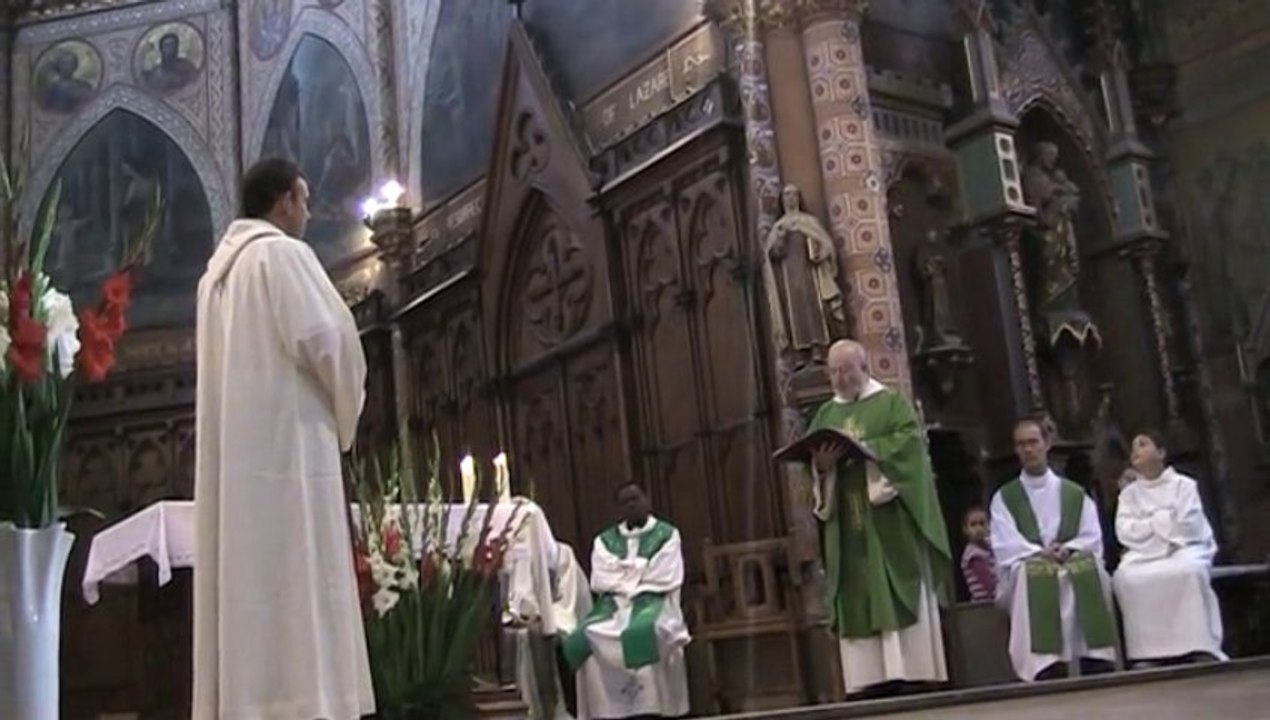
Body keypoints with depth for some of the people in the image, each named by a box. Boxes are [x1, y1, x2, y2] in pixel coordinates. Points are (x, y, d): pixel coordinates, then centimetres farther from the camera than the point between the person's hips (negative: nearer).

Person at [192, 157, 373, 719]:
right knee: (296, 581, -11)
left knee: (246, 578, 4)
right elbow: (322, 339, -13)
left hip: (232, 446, 9)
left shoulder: (219, 268, 22)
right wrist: (345, 410, 3)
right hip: (285, 437, -8)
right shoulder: (282, 253, -4)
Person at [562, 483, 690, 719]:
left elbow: (665, 578, -2)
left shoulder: (667, 535, 9)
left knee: (643, 632, -38)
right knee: (585, 638, -28)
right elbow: (600, 580, 4)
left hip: (652, 600, -3)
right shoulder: (605, 540, 17)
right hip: (614, 603, 3)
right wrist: (638, 578, -5)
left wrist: (625, 579, -4)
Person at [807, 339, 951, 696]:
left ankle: (910, 673, -5)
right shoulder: (825, 415, 18)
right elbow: (812, 465, 11)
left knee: (899, 596, -6)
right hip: (847, 526, 4)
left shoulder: (891, 403, 6)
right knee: (857, 601, -1)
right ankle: (871, 677, -1)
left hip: (888, 522, -4)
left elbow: (909, 440, -11)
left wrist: (863, 448, -19)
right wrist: (821, 464, -11)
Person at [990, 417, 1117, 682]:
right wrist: (1040, 554, -18)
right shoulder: (1004, 498, 12)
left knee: (1089, 569, -34)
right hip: (1025, 572, -1)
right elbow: (1006, 546, -1)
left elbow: (1092, 538, 8)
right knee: (1033, 573, -38)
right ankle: (1045, 669, -47)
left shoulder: (1075, 494, 18)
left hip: (1075, 564, 2)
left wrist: (1067, 549, -13)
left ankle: (1096, 667, -36)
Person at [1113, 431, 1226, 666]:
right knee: (1127, 577, -32)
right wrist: (1165, 519, -4)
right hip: (1145, 555, 2)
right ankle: (1148, 653, -34)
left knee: (1189, 570, -38)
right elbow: (1125, 533, 1)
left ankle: (1201, 649, -34)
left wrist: (1147, 525, -2)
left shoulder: (1183, 484, 8)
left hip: (1185, 549, -2)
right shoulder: (1129, 492, 15)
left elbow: (1189, 527, -5)